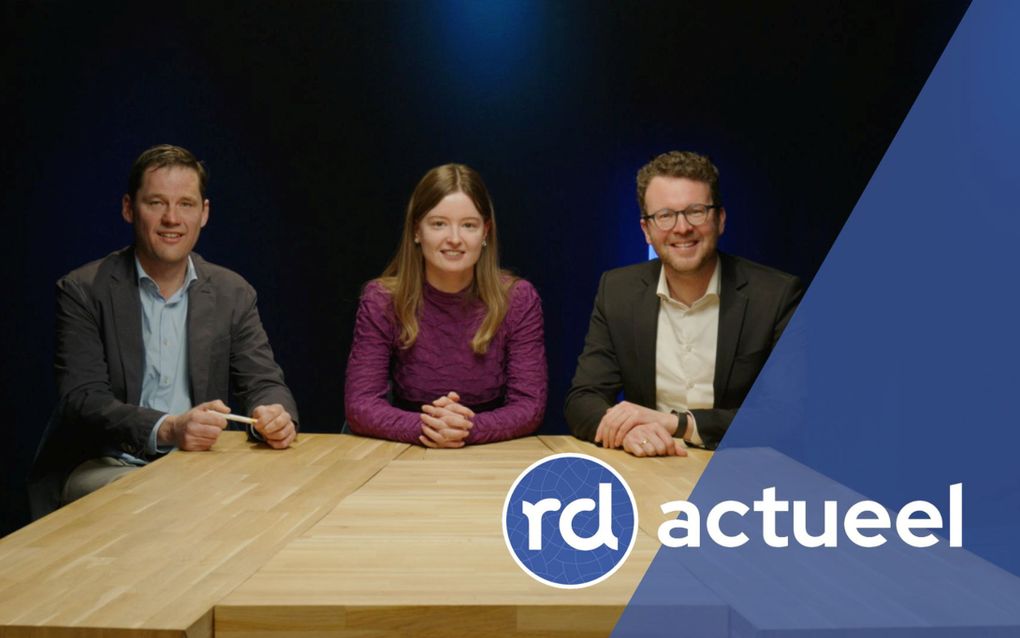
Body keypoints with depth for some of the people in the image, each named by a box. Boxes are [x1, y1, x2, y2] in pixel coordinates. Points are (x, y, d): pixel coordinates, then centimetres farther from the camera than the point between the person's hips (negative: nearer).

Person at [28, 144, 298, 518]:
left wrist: (275, 416, -22)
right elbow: (82, 400, -12)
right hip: (104, 468, -4)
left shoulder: (233, 294, 9)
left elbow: (263, 383, 5)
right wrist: (166, 429, -30)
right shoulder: (84, 291, -2)